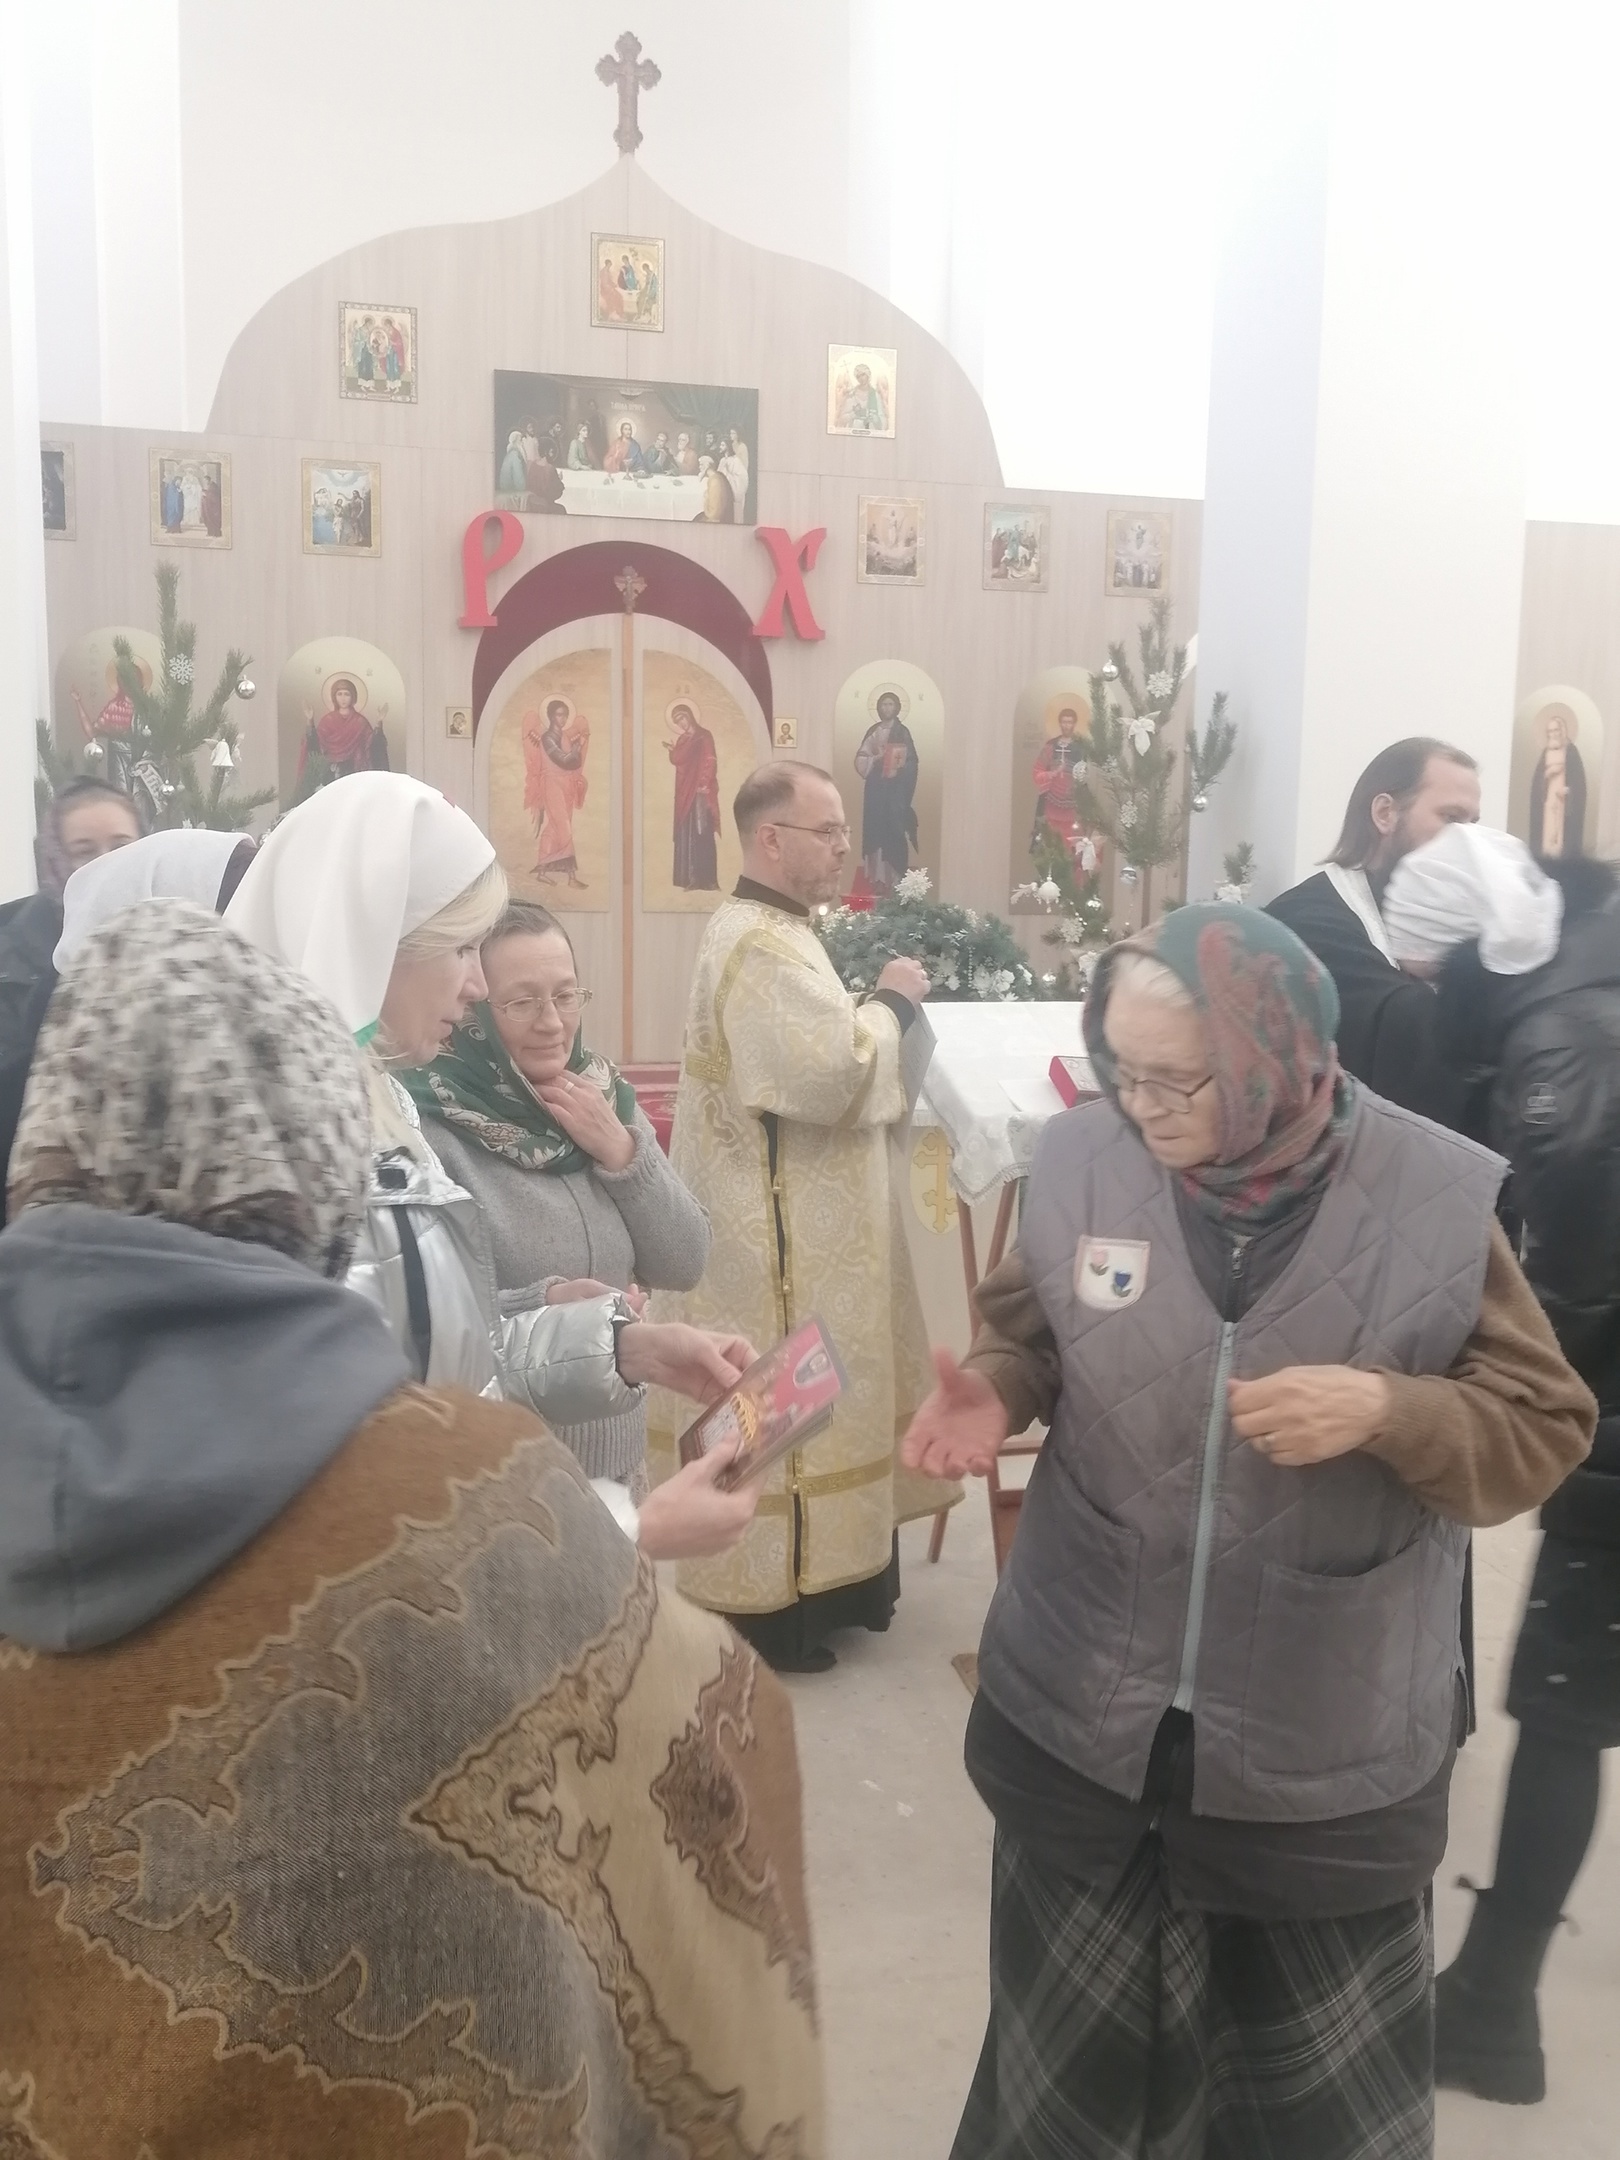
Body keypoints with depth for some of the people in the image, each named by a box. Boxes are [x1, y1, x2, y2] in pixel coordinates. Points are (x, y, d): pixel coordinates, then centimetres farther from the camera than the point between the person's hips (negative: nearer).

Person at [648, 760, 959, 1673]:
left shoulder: (769, 931, 13)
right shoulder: (762, 946, -21)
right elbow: (836, 1072, -29)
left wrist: (875, 1013, 4)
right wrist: (893, 1004, -12)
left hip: (790, 1220, 11)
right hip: (782, 1232, -11)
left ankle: (797, 1575, 32)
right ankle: (765, 1597, 13)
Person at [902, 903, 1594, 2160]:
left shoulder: (1437, 1198, -15)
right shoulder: (1082, 1158, -10)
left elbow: (1543, 1434, -8)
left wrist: (1389, 1414, -27)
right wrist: (992, 1391, -15)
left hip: (1327, 1746, -1)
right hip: (1083, 1708, 2)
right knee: (1069, 2051, 25)